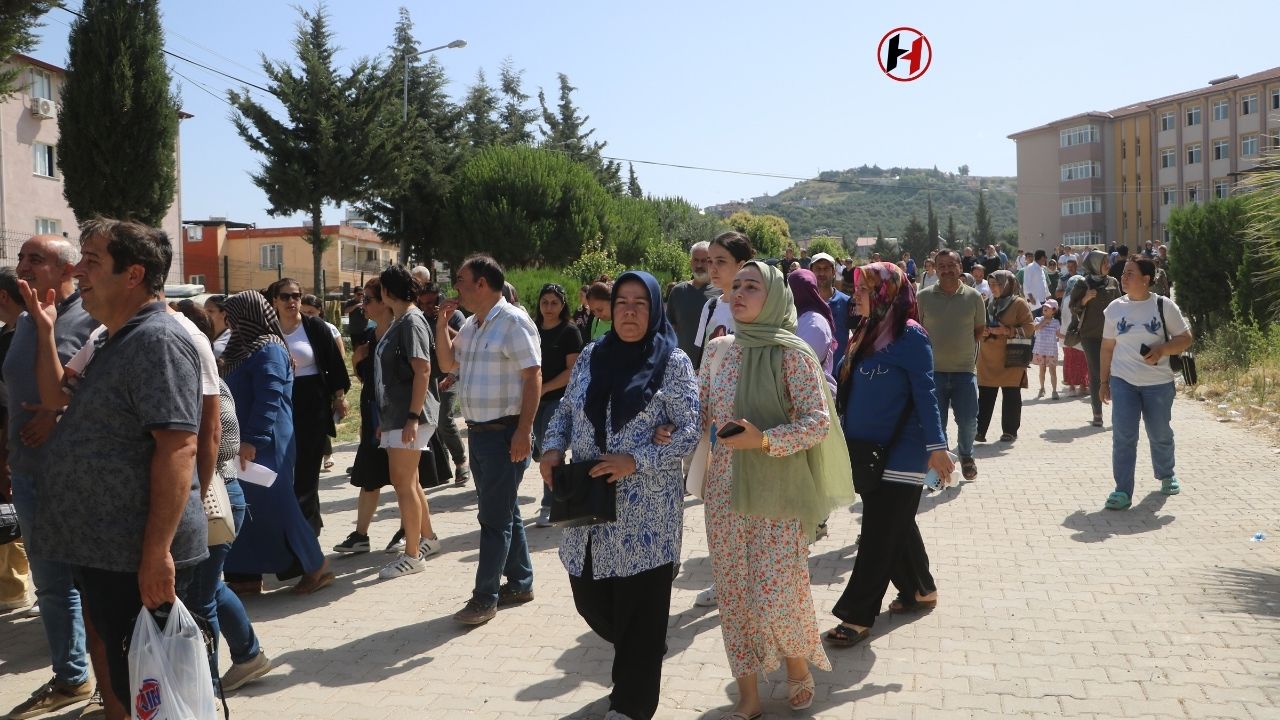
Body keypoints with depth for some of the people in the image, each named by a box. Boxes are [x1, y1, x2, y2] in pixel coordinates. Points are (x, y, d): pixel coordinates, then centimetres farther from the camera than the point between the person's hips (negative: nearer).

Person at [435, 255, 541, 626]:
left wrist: (523, 432, -23)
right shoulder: (470, 325, 12)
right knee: (505, 513, 16)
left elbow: (533, 378, -18)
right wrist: (441, 324, 6)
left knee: (495, 518, -3)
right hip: (477, 431, 9)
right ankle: (520, 582, 27)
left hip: (504, 433, -9)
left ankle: (485, 596, 5)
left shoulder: (514, 322, -14)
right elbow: (447, 363, 21)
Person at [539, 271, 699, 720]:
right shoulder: (591, 356, 8)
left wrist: (635, 461, -20)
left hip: (645, 509, -4)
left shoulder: (673, 362, -5)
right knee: (591, 600, 13)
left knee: (639, 612, 3)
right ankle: (640, 656, 44)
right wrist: (552, 448, -5)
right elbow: (565, 412, 15)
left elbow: (690, 430, -10)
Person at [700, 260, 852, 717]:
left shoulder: (791, 353, -9)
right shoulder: (718, 350, 6)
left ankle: (798, 662, 30)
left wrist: (764, 440, -25)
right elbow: (701, 413, 12)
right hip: (724, 493, 5)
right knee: (733, 595, 9)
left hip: (779, 495, -5)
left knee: (776, 598, -3)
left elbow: (820, 421, -13)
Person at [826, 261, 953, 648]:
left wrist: (936, 445, -21)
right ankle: (920, 590, 35)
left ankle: (858, 616, 1)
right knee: (896, 525, 18)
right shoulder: (867, 331, 10)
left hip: (901, 452, -8)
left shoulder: (909, 335, -13)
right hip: (870, 451, 8)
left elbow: (924, 393, -16)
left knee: (880, 533, -3)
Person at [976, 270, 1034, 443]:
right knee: (985, 395, 2)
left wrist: (1007, 331, -20)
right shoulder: (990, 304, 17)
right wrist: (982, 332, 4)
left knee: (1011, 395, 3)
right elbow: (981, 326, 27)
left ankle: (1010, 431, 12)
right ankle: (980, 431, 3)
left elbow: (1029, 328, -9)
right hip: (988, 359, 5)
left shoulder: (1019, 304, -3)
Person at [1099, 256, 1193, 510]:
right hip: (1123, 381, 1)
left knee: (1160, 434, 14)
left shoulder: (1164, 306, -4)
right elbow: (1107, 346, 9)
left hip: (1158, 382, -1)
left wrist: (1162, 349, -19)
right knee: (1123, 436, -7)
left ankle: (1166, 475, 41)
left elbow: (1186, 338, -1)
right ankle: (1122, 491, -3)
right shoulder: (1115, 308, 2)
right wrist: (1104, 380, 8)